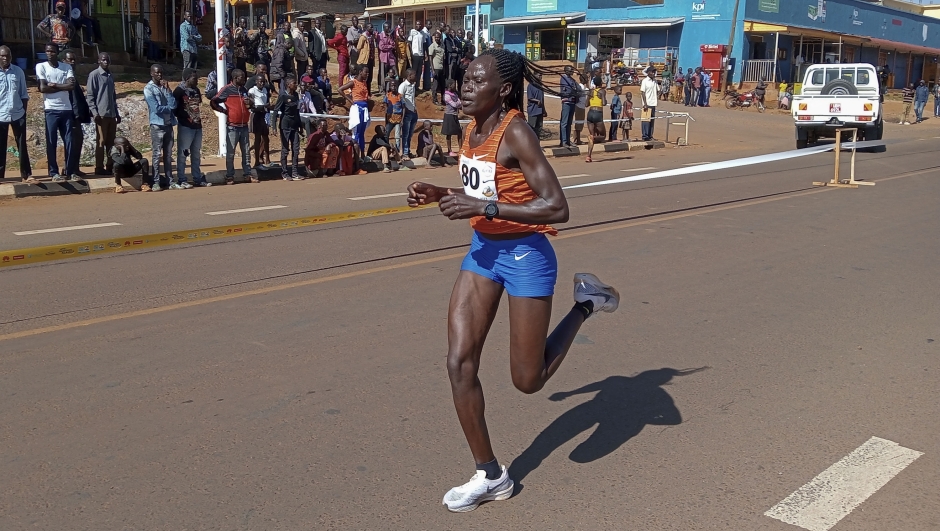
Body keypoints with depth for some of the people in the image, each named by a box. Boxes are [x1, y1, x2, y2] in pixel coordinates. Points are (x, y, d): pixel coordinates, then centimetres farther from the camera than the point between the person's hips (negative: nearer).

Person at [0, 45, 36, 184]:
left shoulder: (18, 71, 4)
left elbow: (24, 94, 8)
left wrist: (24, 110, 3)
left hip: (18, 114, 1)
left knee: (22, 145, 3)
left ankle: (26, 175, 6)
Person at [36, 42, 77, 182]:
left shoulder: (67, 67, 9)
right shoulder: (41, 66, 2)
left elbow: (72, 85, -6)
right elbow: (43, 88, -9)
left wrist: (54, 85, -10)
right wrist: (63, 87, -6)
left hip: (66, 109, 2)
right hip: (51, 110, -2)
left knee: (69, 142, 3)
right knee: (51, 142, 0)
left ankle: (71, 171, 9)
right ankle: (54, 172, 5)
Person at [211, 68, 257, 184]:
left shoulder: (244, 90, 12)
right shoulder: (227, 90, -7)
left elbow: (249, 105, 24)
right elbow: (213, 102, -8)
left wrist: (250, 104, 2)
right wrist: (224, 111, -8)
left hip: (244, 126, 6)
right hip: (232, 127, -6)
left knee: (246, 152, 9)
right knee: (230, 153, 0)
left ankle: (248, 173, 15)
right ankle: (229, 176, 5)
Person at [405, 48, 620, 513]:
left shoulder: (516, 133, -20)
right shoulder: (473, 129, 3)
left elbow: (556, 207, -26)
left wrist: (483, 207, -29)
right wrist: (441, 195, 0)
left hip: (525, 255, -7)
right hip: (482, 251, 8)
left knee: (528, 380, 4)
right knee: (459, 363, -1)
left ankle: (585, 303, 26)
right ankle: (490, 476, 14)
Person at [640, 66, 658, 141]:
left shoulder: (655, 81, 13)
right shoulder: (645, 81, -7)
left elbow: (657, 90, 19)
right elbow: (642, 92, -10)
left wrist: (657, 99, 3)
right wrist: (645, 104, -16)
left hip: (653, 104, 7)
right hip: (647, 104, -7)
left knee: (652, 120, 9)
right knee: (646, 120, -7)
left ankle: (650, 136, 16)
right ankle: (645, 136, -3)